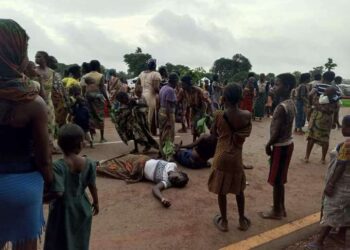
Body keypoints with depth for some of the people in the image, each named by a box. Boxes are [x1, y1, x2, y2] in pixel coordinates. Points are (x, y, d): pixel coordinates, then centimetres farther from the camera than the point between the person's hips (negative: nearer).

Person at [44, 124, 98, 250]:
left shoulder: (58, 166, -21)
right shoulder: (89, 163, -9)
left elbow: (57, 192, -25)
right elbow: (92, 186, -1)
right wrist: (95, 202, 15)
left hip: (63, 210, -3)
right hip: (82, 208, 4)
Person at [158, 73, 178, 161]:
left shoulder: (163, 88, 11)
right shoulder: (171, 90, -18)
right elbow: (168, 106, -23)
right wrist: (171, 119, -22)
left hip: (161, 111, 9)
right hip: (168, 113, -9)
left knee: (162, 134, 16)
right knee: (169, 135, -2)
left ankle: (162, 153, 27)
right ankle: (168, 156, 3)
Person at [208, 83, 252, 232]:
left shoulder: (219, 115, -14)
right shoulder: (247, 115, -8)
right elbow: (246, 134, 8)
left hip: (222, 157, -2)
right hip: (236, 157, 2)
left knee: (221, 190, 13)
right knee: (239, 190, 20)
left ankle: (224, 222, 25)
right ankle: (242, 221, 32)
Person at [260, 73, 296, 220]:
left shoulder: (281, 108, -25)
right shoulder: (291, 104, 5)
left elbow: (276, 133, -24)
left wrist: (268, 145, -8)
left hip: (281, 146, -9)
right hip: (287, 144, 9)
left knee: (276, 180, 6)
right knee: (280, 179, 21)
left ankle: (276, 212, 21)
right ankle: (281, 208, 34)